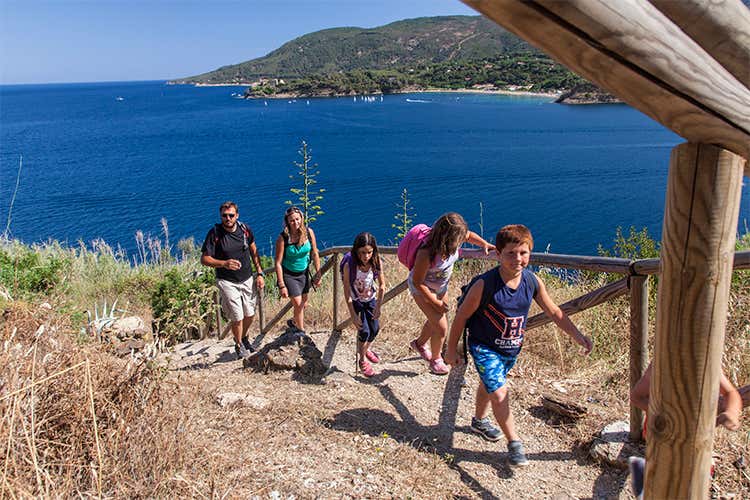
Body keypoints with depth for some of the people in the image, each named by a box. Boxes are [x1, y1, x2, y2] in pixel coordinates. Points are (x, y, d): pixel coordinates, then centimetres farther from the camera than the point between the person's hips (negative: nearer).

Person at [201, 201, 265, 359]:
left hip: (247, 279, 4)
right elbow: (204, 259, -17)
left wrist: (259, 273, 4)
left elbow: (253, 251, 9)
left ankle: (244, 337, 43)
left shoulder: (245, 229, -5)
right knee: (237, 318, -4)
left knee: (250, 315, 13)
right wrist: (224, 264, -34)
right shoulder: (214, 233, -17)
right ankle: (239, 345, 24)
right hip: (227, 282, -4)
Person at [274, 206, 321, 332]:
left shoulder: (309, 232, -13)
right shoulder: (283, 238, -22)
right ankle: (302, 332, 16)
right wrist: (281, 285, -19)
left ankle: (295, 323, 45)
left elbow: (315, 254, -2)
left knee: (303, 304, 16)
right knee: (298, 304, -5)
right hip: (289, 275, -4)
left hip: (304, 273, 4)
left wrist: (318, 274, 0)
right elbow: (278, 263, -19)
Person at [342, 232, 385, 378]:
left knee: (375, 329, 9)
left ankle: (366, 350, 41)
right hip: (355, 301, -3)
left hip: (370, 299, 4)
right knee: (364, 331, -9)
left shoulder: (376, 262, -22)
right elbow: (347, 292, -24)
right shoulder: (349, 266, -31)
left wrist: (378, 307, -14)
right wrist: (353, 315, -22)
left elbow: (382, 286, -11)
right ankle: (362, 360, 17)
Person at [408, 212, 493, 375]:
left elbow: (469, 235, 3)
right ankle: (435, 360, 23)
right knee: (441, 327, -5)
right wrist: (436, 302, -20)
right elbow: (418, 282, -27)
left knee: (435, 320, 25)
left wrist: (484, 244, -13)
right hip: (422, 289, -7)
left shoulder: (453, 242, -23)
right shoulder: (426, 254, -40)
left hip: (441, 286, 7)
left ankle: (420, 344, 55)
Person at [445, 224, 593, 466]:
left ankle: (479, 420, 51)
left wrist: (577, 335, -5)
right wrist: (451, 349, -9)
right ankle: (514, 443, 7)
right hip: (485, 347, -5)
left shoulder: (532, 281, -14)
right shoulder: (485, 284, -29)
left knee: (489, 384, 26)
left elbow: (554, 312, 0)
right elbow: (462, 316, -17)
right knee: (499, 393, -13)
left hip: (512, 348, 5)